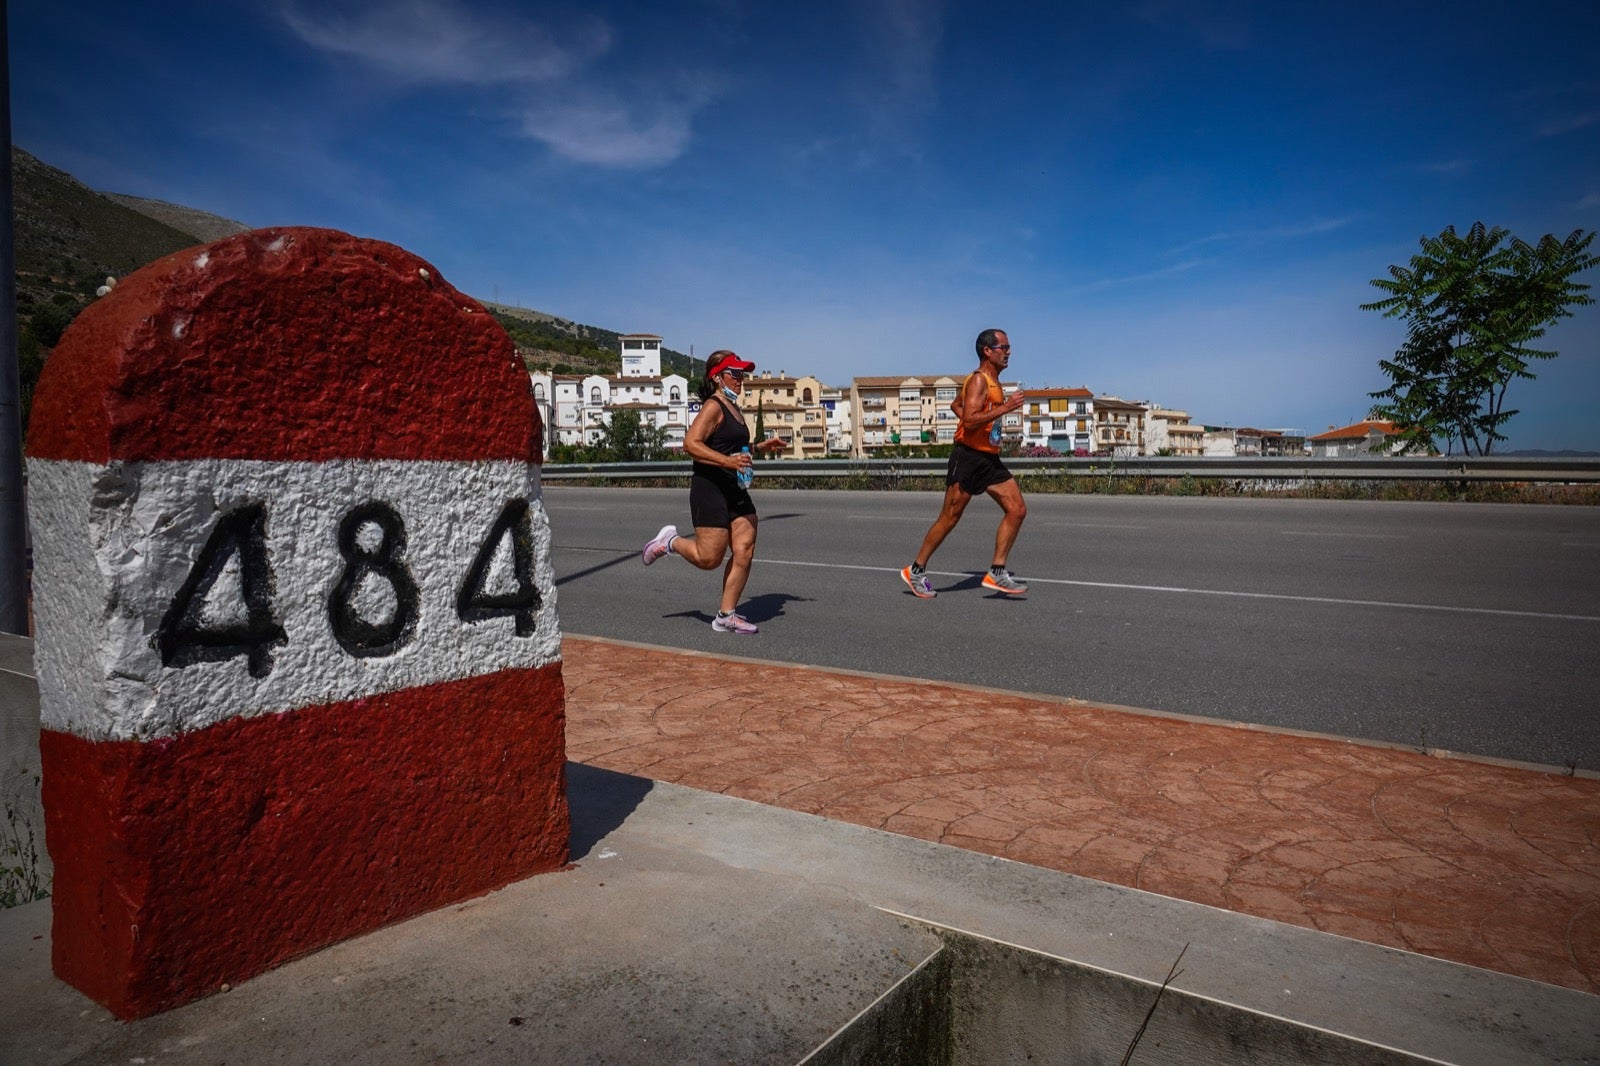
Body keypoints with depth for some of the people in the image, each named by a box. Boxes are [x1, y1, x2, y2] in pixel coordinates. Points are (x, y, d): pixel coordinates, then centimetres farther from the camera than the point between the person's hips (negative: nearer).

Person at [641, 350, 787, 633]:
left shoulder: (733, 408, 17)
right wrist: (728, 461, -31)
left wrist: (762, 447, 19)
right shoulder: (713, 407, -11)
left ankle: (726, 616, 11)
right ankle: (670, 541, 22)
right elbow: (691, 443, -23)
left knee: (744, 552, 2)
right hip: (710, 488, -9)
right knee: (709, 559, -6)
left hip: (736, 490, 9)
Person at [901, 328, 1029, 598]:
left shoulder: (993, 381, 17)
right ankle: (916, 570, 12)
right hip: (968, 456, -9)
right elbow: (969, 420, -25)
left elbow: (956, 405, 28)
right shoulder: (978, 380, -12)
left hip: (990, 458, 9)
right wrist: (1005, 408, -25)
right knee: (950, 518, -2)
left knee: (1017, 510, -1)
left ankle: (996, 573, 2)